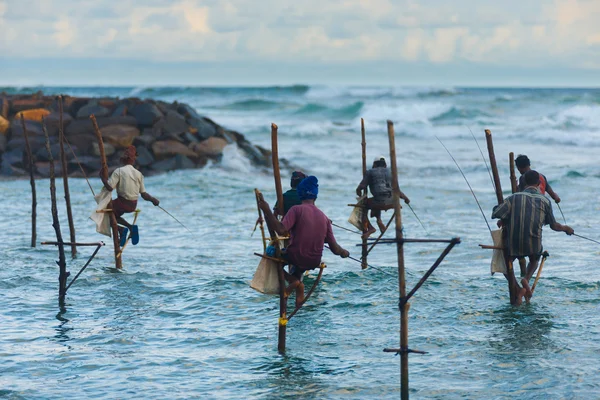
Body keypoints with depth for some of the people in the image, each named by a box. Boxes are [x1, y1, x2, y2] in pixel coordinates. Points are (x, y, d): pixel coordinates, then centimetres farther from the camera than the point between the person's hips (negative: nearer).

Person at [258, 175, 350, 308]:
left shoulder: (297, 209, -13)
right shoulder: (324, 217, 1)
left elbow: (281, 230, -26)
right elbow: (335, 249, 1)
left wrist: (266, 210, -22)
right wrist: (344, 252, 24)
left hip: (295, 257, -5)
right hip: (314, 262, 5)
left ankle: (294, 281, 3)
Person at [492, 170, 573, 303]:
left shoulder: (514, 197, -1)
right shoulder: (544, 200, 2)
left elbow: (496, 213, -8)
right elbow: (554, 226, 10)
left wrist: (504, 222, 14)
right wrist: (566, 228, 31)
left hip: (513, 243, -1)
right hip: (534, 244, 1)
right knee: (534, 260, 35)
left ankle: (518, 289, 2)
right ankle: (527, 278, 2)